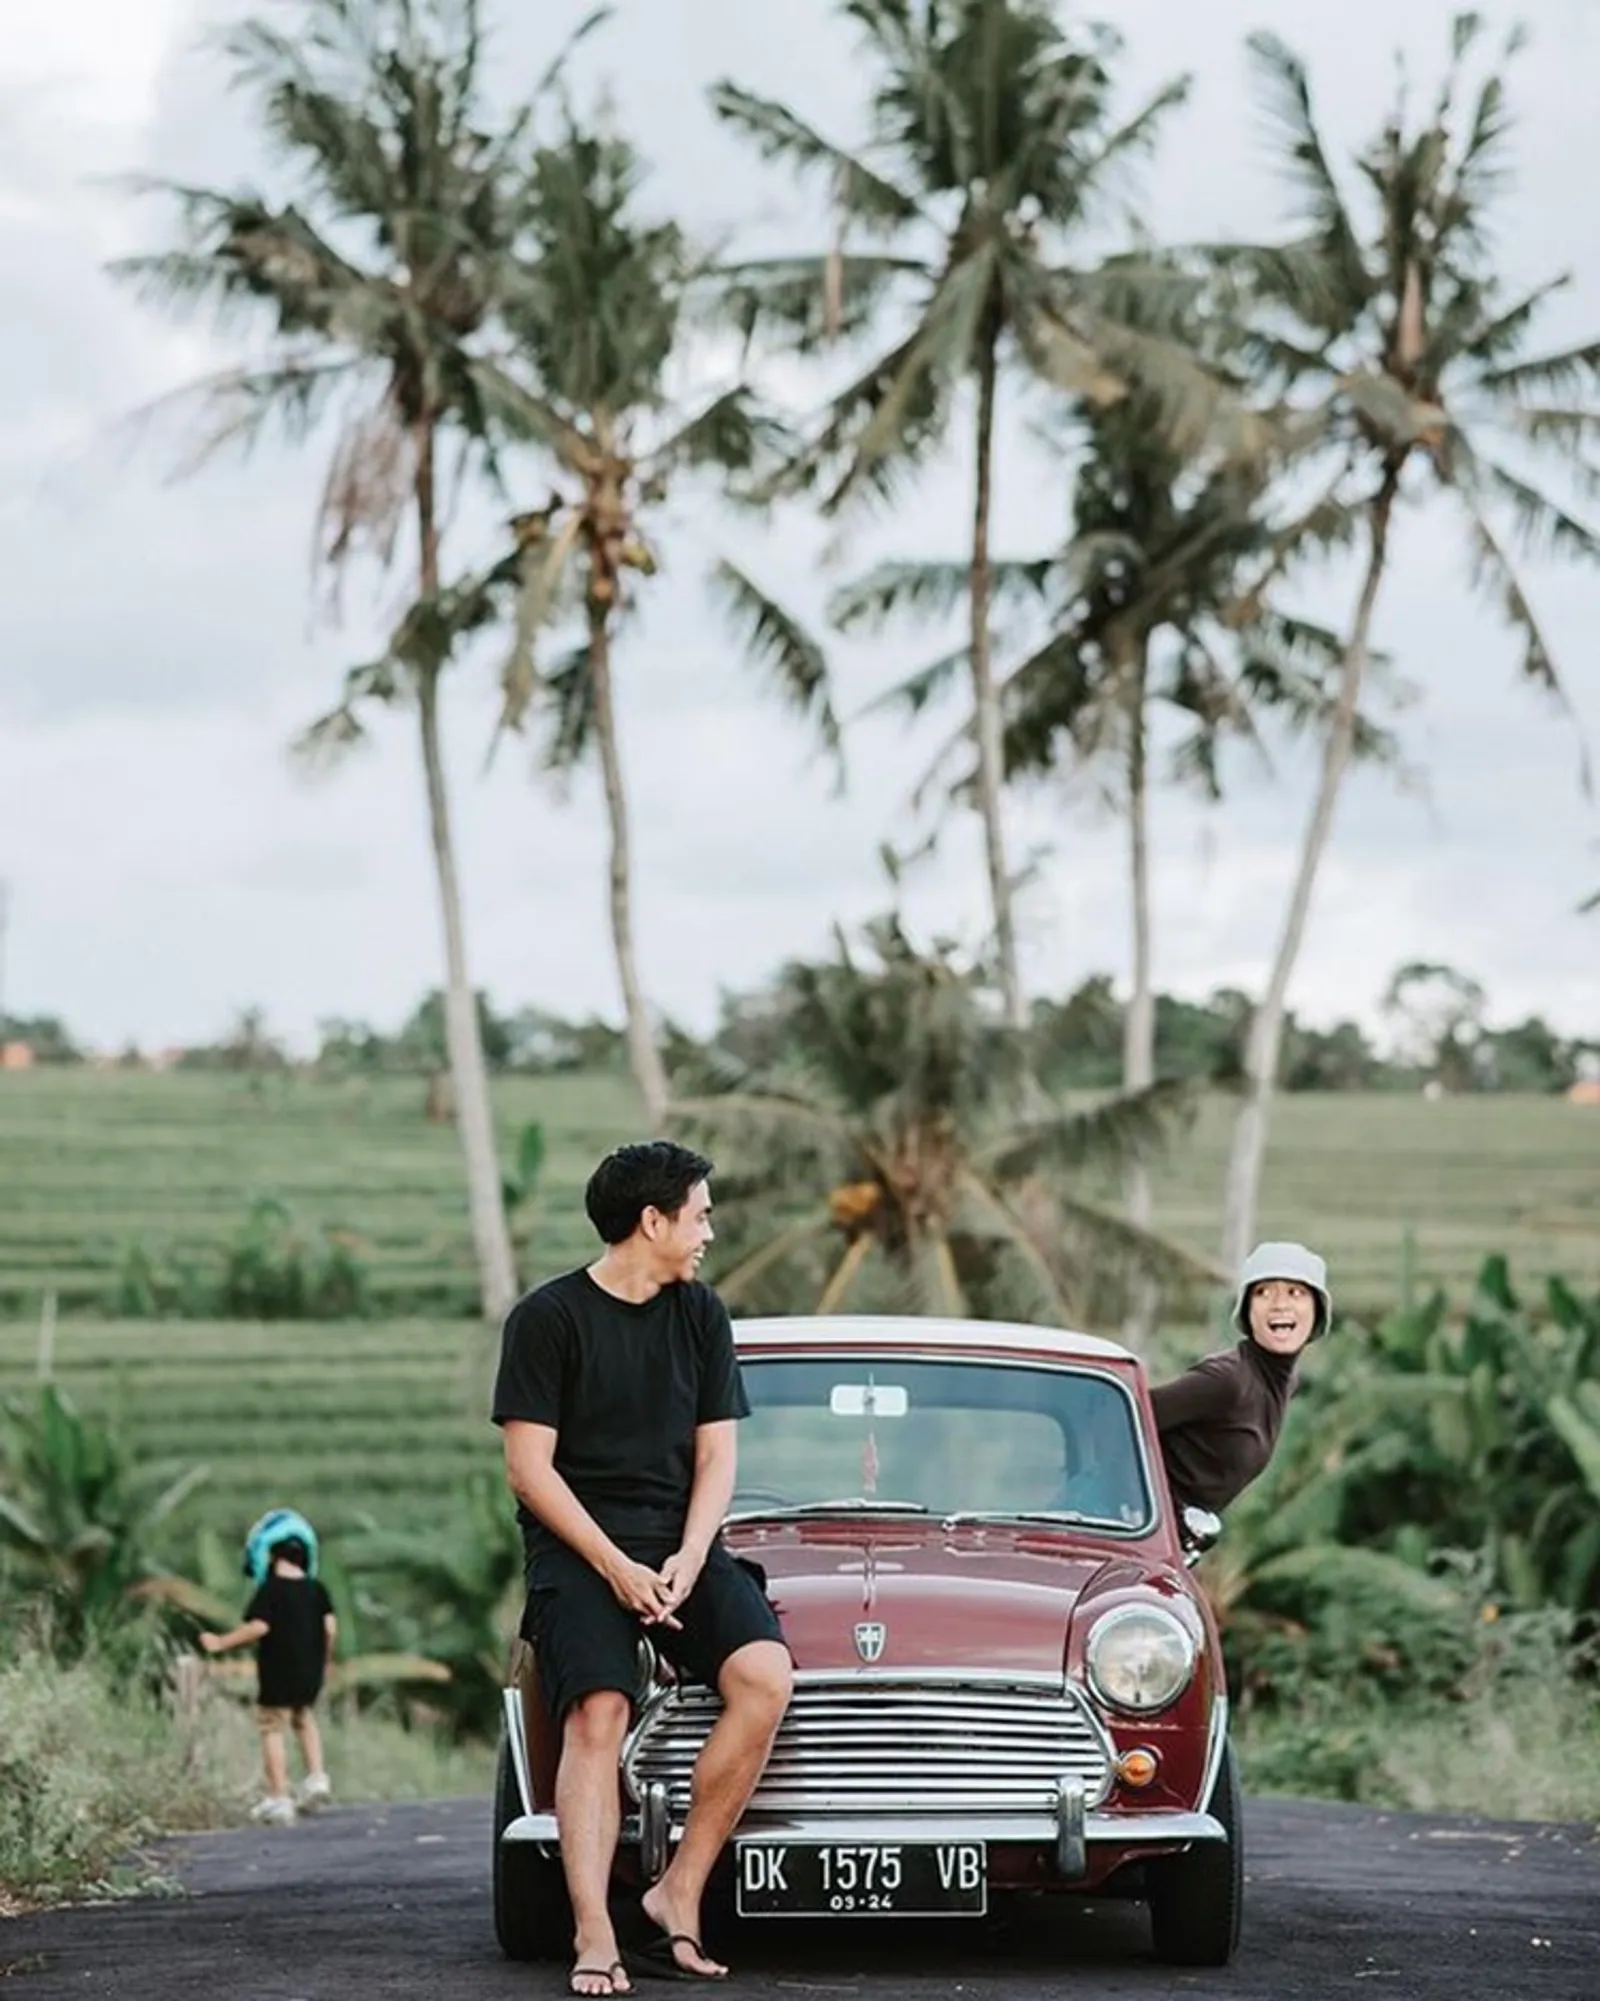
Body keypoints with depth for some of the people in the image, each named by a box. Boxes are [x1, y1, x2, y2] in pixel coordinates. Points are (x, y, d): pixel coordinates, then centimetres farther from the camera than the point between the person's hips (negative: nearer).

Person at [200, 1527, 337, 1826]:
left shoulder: (270, 1590, -11)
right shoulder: (317, 1589, 4)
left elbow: (258, 1626, -21)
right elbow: (330, 1626, 0)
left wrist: (221, 1643, -14)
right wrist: (324, 1660, 15)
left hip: (278, 1673, -6)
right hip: (310, 1673, 6)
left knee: (272, 1730, 2)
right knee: (304, 1720, 28)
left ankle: (278, 1799, -1)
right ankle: (317, 1777, 14)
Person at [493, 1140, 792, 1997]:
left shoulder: (701, 1316, 12)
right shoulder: (548, 1318, -3)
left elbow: (716, 1455, 9)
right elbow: (530, 1469, -7)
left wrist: (686, 1561, -9)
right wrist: (615, 1567, -17)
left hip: (680, 1540, 4)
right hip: (577, 1542, -4)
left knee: (765, 1676, -22)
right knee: (598, 1712, -26)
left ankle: (677, 1895, -16)